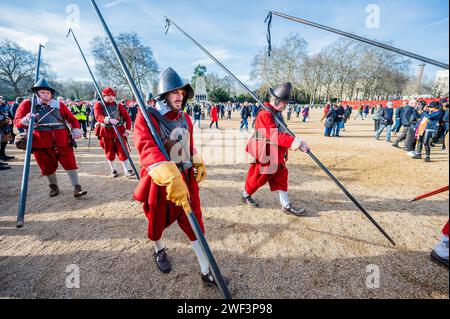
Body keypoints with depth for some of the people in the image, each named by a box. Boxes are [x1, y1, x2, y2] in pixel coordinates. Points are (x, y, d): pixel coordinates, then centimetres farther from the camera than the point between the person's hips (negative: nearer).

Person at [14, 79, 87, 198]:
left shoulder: (59, 104, 10)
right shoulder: (27, 104, 5)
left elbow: (72, 119, 13)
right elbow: (17, 121, -1)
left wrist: (76, 130, -4)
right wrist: (26, 120, -23)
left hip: (63, 140, 1)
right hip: (41, 143, 0)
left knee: (70, 163, -6)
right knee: (48, 167, 9)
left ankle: (77, 188, -3)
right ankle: (54, 187, 30)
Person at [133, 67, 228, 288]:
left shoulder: (185, 119, 5)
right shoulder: (146, 117, -17)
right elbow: (147, 150, -36)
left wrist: (198, 164, 4)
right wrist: (171, 179, -50)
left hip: (186, 180, 5)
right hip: (159, 184, -4)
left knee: (195, 225, 8)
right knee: (158, 222, 20)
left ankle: (206, 272, 24)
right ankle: (159, 250, 54)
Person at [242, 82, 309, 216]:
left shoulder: (278, 113, 10)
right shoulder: (265, 114, -23)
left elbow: (283, 133, 14)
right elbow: (274, 135, -34)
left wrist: (296, 143, 4)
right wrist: (295, 142, -40)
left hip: (277, 154, 9)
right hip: (265, 154, -9)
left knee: (281, 176, 9)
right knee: (258, 177, 8)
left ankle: (286, 205, 18)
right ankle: (245, 195, 33)